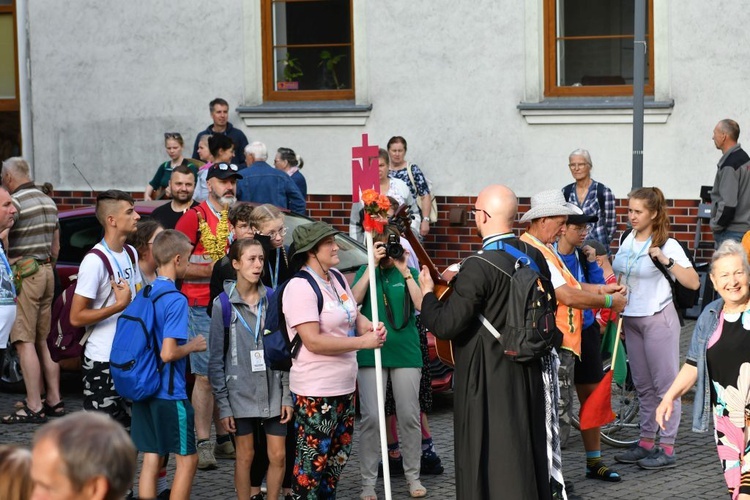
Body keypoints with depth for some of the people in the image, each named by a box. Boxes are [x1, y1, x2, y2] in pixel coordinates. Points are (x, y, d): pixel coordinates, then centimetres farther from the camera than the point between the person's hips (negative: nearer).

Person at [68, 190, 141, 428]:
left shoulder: (130, 254, 9)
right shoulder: (95, 261, -17)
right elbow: (76, 317, -19)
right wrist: (120, 305, -22)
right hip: (102, 361, -8)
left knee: (128, 424, 14)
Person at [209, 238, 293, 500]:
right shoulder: (223, 304, -4)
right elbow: (216, 359, -3)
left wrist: (287, 395, 0)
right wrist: (223, 404, -7)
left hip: (273, 392, 2)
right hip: (241, 392, -2)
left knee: (278, 456, 3)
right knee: (245, 456, 6)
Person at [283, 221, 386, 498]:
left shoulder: (336, 278, 9)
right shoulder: (301, 287, -17)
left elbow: (353, 315, 21)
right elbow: (313, 341, -23)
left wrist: (371, 327, -3)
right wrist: (362, 342, -21)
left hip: (344, 386, 9)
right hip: (315, 392, -9)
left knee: (338, 454, 17)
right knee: (313, 458, -2)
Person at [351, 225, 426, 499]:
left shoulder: (409, 273, 8)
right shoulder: (366, 272, 8)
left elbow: (422, 304, -6)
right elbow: (354, 299, -9)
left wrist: (404, 270, -11)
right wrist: (372, 265, -13)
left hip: (406, 352, 1)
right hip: (371, 353, -1)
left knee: (409, 416, 4)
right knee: (371, 417, -6)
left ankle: (413, 476, 16)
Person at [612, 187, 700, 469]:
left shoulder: (667, 245, -11)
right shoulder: (628, 241, 8)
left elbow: (693, 283, -19)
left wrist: (667, 261, -29)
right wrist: (618, 316, 16)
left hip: (658, 320, -7)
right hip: (631, 319, 7)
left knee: (664, 385, -4)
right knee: (643, 386, 13)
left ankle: (667, 449, -2)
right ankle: (646, 443, 20)